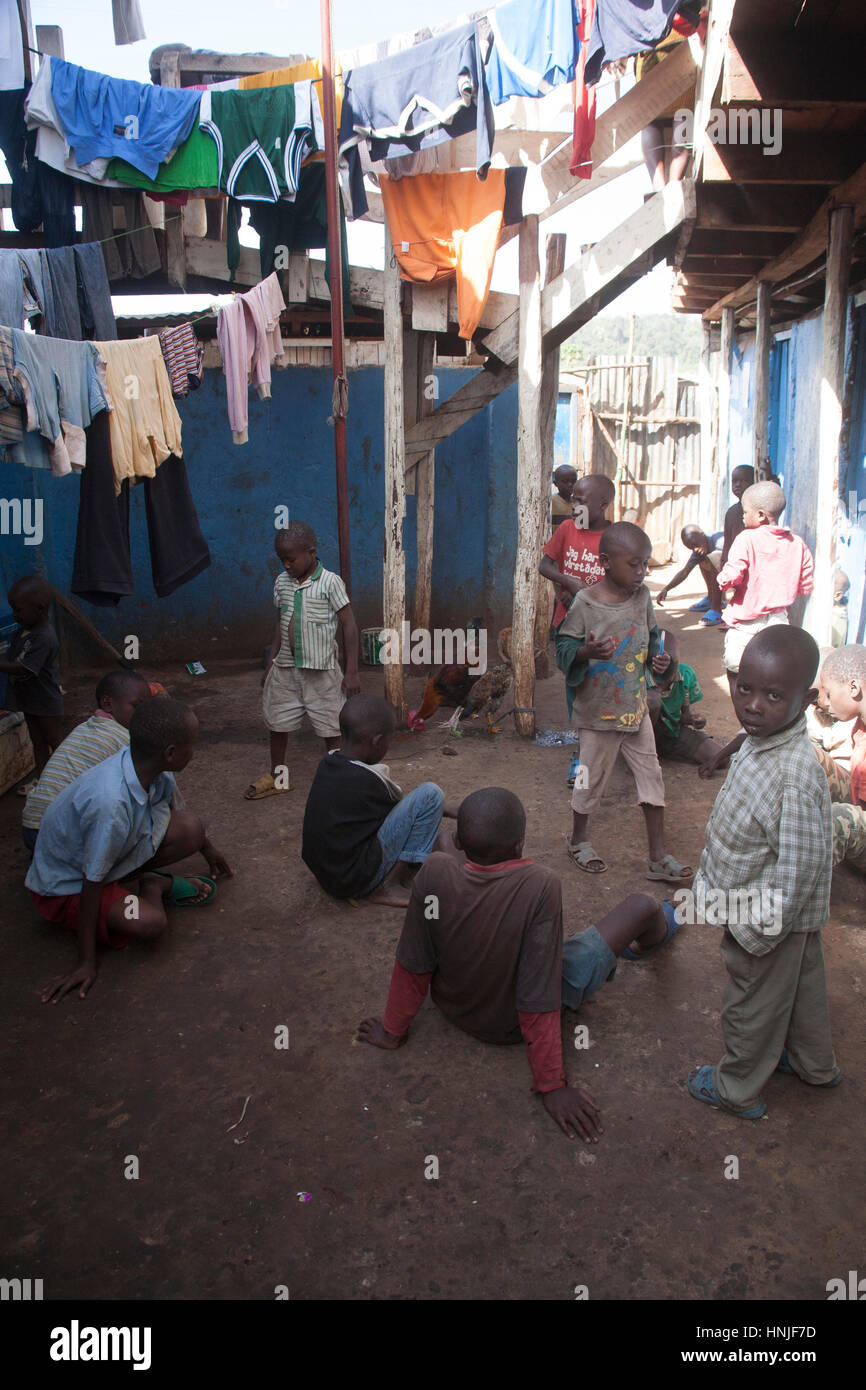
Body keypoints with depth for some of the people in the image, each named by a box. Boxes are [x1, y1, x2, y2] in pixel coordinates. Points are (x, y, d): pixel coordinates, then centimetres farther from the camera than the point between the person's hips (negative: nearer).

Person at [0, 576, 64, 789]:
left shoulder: (44, 638, -28)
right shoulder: (24, 628, -1)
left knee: (55, 740, 8)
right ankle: (40, 778, 33)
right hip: (29, 699, 8)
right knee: (38, 741, 20)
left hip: (46, 701, -8)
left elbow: (21, 669, -30)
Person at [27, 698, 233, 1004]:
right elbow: (92, 883, -30)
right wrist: (86, 963, -21)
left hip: (115, 854, 7)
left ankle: (153, 881, 6)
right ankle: (153, 887, 1)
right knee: (150, 923, -30)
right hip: (66, 886, -6)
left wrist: (207, 848, 27)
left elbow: (166, 811, 10)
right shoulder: (111, 803, -40)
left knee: (189, 828, -16)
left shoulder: (155, 771, -16)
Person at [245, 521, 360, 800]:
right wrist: (271, 663, 14)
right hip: (285, 669, 6)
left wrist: (352, 671, -13)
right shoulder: (282, 582, 5)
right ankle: (278, 776, 35)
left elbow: (348, 626, -10)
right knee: (277, 723, 15)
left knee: (331, 728, 3)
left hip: (321, 670, -5)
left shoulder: (330, 583, -12)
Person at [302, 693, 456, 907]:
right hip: (357, 880, -8)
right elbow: (404, 809, -1)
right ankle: (388, 886, -6)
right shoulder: (369, 780, -20)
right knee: (430, 793, -12)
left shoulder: (328, 763, 2)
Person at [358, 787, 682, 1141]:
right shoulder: (541, 887, -35)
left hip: (452, 1008, 4)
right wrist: (552, 1085, -18)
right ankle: (644, 944, 44)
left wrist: (392, 1030, 2)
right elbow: (539, 999, -30)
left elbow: (412, 967, -14)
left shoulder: (435, 873, -26)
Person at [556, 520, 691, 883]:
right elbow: (563, 647, -12)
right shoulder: (585, 603, -16)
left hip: (636, 707, 5)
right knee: (592, 779, 11)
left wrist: (659, 658, -5)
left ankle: (659, 857, 21)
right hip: (599, 712, -5)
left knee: (652, 778, 8)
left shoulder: (642, 596, 0)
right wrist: (586, 652, -32)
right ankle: (578, 840, 37)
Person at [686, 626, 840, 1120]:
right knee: (801, 986, 30)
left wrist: (756, 933, -21)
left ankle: (738, 1090, 40)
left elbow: (798, 871, -31)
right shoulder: (763, 742, -8)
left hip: (768, 919, -9)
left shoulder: (793, 778, -37)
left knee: (752, 1008, 16)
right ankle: (814, 1063, 54)